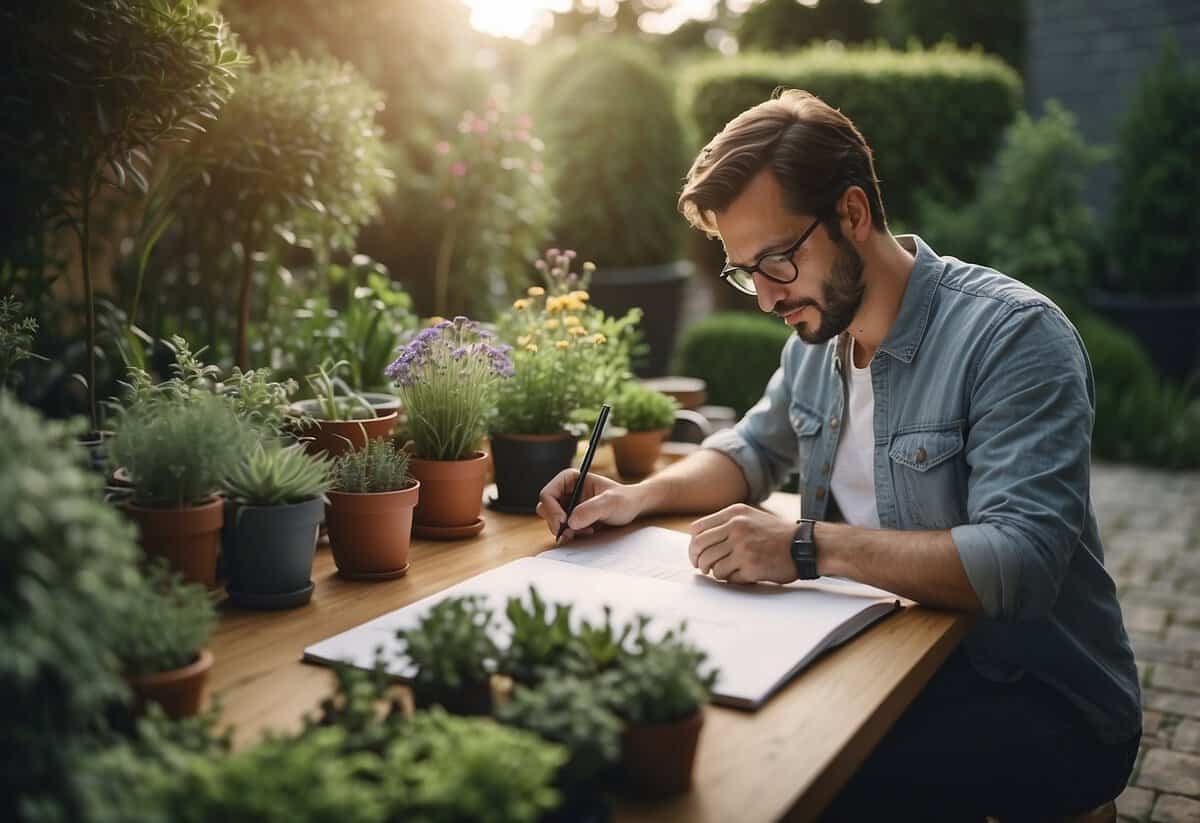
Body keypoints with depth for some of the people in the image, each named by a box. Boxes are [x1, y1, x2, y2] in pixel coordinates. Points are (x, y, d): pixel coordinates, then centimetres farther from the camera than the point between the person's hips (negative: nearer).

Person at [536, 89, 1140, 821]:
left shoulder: (1014, 335, -20)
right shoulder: (817, 330, 3)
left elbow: (1021, 561, -29)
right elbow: (757, 449, 18)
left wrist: (807, 546, -32)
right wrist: (639, 496, 0)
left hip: (1043, 703, -6)